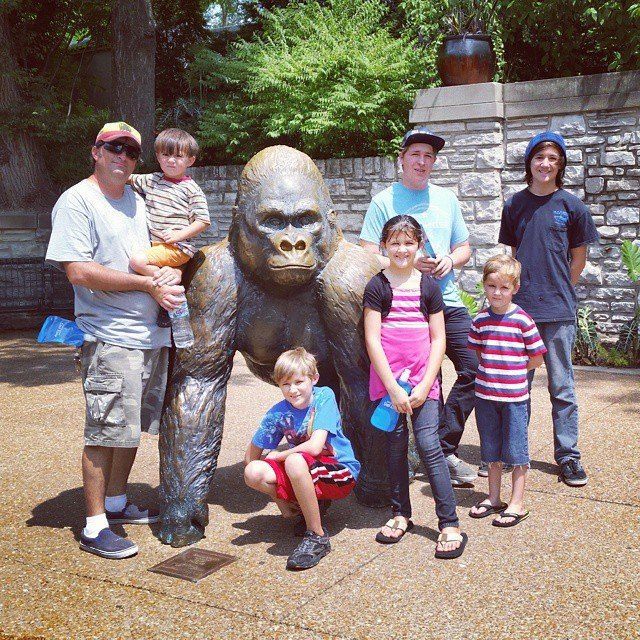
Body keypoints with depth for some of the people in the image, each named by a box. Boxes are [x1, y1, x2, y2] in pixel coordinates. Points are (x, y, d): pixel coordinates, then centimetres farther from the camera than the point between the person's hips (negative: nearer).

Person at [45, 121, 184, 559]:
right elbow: (79, 271, -17)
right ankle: (95, 527, 5)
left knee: (133, 426, 16)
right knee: (105, 430, -5)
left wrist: (168, 272, 1)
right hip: (111, 337, -8)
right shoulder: (77, 201, -7)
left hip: (152, 333, 8)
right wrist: (149, 284, -16)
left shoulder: (137, 201, 17)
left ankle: (117, 503, 31)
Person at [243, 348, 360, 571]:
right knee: (253, 472, -19)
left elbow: (314, 447, -24)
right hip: (304, 476, 5)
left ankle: (317, 536, -20)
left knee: (294, 462, -35)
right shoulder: (278, 413, -3)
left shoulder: (324, 397, -14)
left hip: (341, 473, -5)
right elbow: (250, 458, 3)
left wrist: (277, 456, -11)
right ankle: (306, 506, 4)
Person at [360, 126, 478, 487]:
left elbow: (464, 248, 19)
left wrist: (450, 261, -4)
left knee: (475, 369, -4)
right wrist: (409, 264, -18)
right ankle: (440, 454, 18)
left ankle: (443, 448, 9)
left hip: (448, 303, 5)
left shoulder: (447, 199, 14)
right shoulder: (384, 202, -1)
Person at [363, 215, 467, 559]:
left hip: (423, 378, 0)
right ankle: (400, 513, 24)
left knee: (428, 444, -7)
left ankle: (450, 524, -2)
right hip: (387, 378, 0)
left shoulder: (429, 286, 5)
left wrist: (424, 386, -7)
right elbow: (372, 340, -5)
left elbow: (438, 340, 3)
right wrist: (393, 388, -11)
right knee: (396, 444, 7)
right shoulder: (377, 286, 0)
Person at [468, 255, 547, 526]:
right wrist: (493, 371, 5)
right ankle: (493, 499, 27)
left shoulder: (523, 320, -8)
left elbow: (536, 358, -3)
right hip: (485, 394, 4)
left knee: (516, 451, 3)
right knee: (491, 451, 14)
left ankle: (517, 504, 14)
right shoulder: (480, 320, 2)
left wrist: (511, 371, 0)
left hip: (515, 395, -4)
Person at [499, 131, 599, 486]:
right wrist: (523, 289, 9)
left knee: (562, 387, 4)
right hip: (519, 307, 2)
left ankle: (568, 455, 14)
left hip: (558, 310, -2)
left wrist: (559, 290, 6)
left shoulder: (571, 205, 1)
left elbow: (578, 258, 9)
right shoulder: (515, 204, 8)